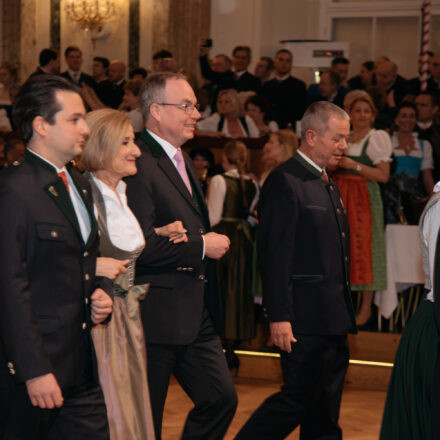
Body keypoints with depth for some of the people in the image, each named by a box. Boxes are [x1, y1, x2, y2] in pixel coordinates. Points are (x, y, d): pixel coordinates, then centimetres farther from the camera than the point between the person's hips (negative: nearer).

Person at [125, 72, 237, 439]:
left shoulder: (182, 161, 17)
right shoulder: (138, 165, -17)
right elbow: (140, 244, -24)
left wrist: (210, 241, 11)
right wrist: (201, 246, -15)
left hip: (197, 315, 9)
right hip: (155, 316, -9)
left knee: (221, 398, 6)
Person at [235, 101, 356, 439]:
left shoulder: (329, 186, 19)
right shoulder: (285, 181, -11)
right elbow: (276, 254, -17)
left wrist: (344, 312, 18)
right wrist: (279, 316, -21)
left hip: (333, 319, 9)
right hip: (305, 319, -9)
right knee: (299, 397, -8)